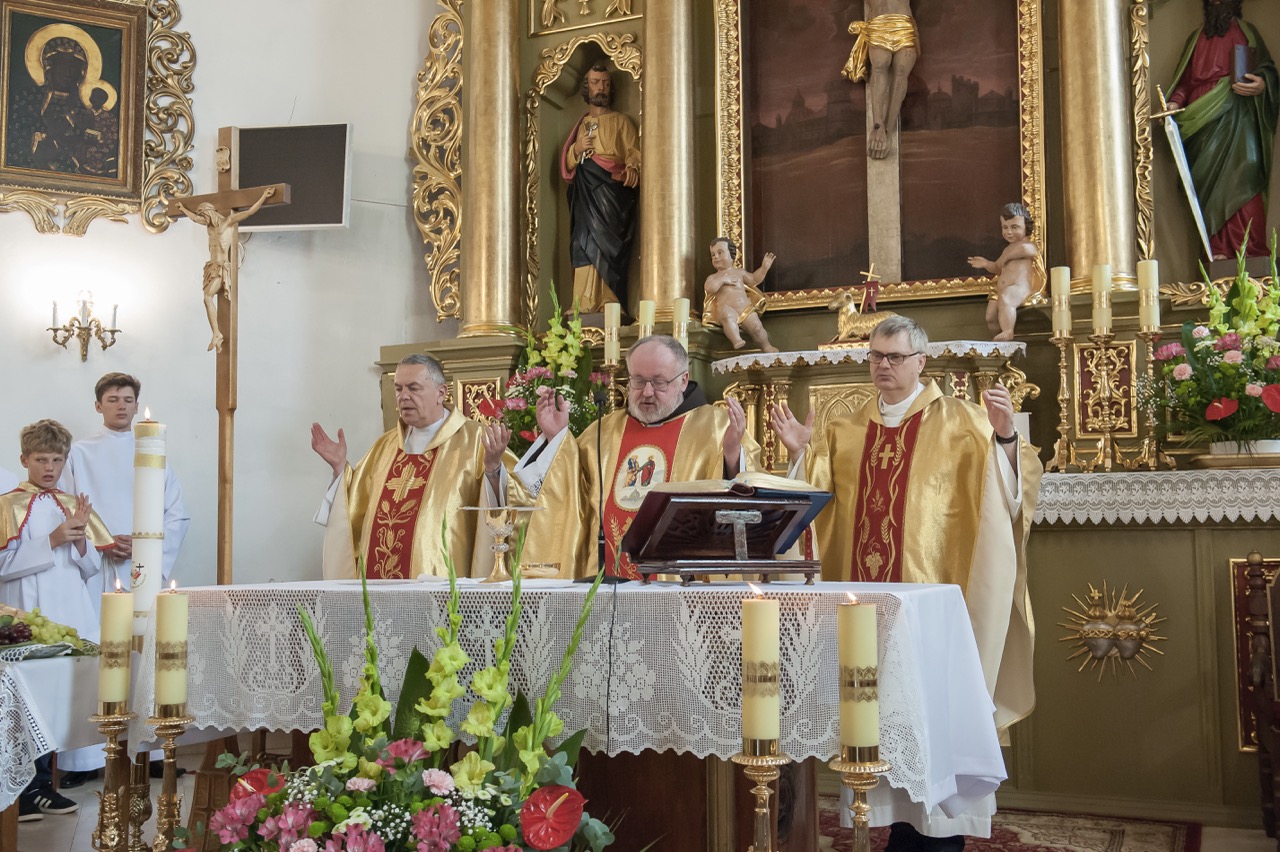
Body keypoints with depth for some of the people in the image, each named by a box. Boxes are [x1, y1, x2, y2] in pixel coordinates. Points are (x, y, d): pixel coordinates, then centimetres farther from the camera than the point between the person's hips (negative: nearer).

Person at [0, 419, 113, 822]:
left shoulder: (73, 504, 13)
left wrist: (80, 541, -7)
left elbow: (93, 567, 12)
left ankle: (42, 786, 17)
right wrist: (53, 541, -16)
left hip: (73, 618, 4)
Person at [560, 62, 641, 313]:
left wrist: (632, 170, -22)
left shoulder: (621, 121, 13)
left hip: (611, 191, -3)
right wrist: (576, 150, 1)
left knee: (604, 245, -17)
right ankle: (585, 308, -13)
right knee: (585, 245, -8)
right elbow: (566, 166, 22)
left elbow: (634, 154, 0)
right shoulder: (580, 125, 25)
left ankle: (607, 305, -20)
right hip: (584, 194, 4)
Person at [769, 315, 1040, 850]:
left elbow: (1006, 484, -6)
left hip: (930, 590, -4)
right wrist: (800, 453, 0)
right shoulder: (847, 431, 14)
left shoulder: (958, 421, 2)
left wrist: (1005, 437, -23)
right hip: (866, 595, 4)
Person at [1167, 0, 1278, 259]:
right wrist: (1175, 102, -1)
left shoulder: (1246, 32, 14)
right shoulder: (1196, 39, 22)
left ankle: (1251, 254, -19)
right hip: (1202, 125, 3)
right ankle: (1217, 250, -6)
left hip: (1236, 121, -3)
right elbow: (1184, 80, 19)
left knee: (1241, 182, -15)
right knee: (1209, 185, -5)